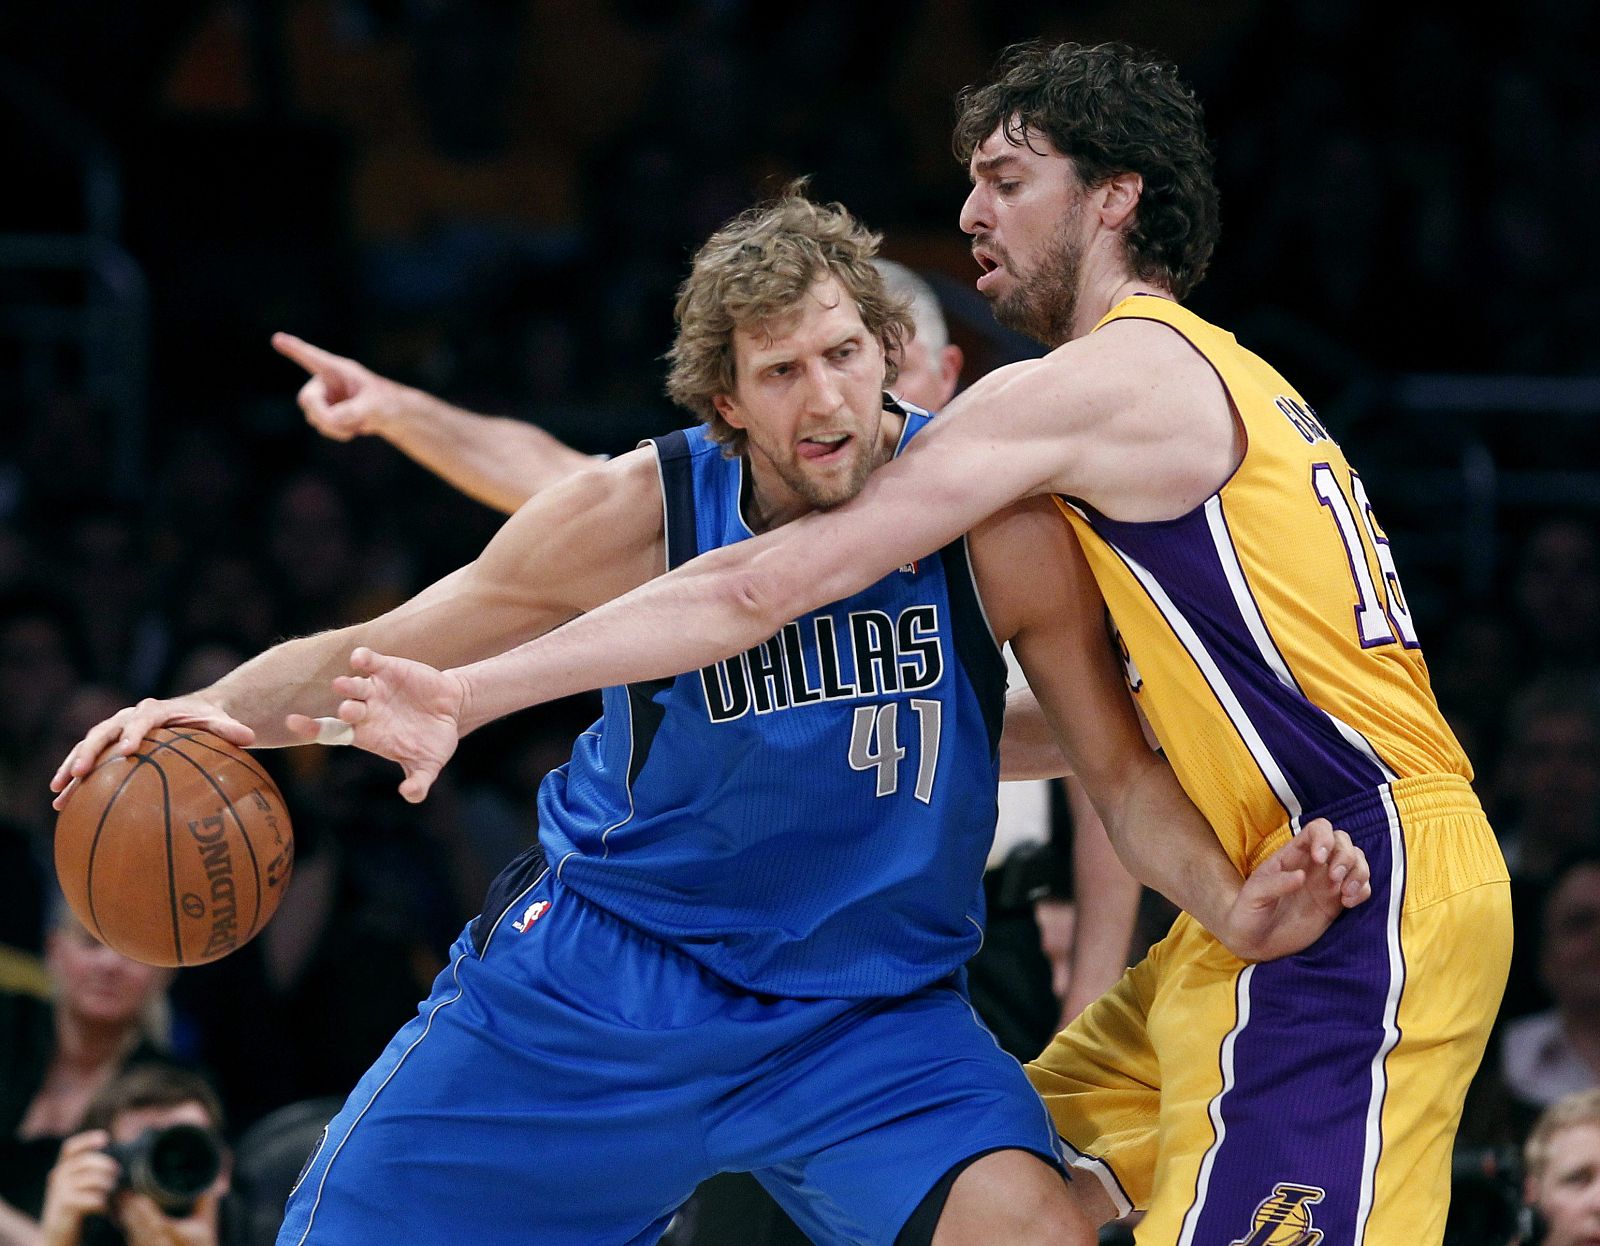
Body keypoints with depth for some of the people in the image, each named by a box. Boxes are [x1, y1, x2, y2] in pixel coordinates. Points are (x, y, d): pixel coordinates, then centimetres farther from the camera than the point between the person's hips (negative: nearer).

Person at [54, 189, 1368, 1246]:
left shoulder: (996, 521, -17)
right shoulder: (640, 513, -17)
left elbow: (1124, 766, -7)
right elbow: (373, 662, -6)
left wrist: (1234, 907, -26)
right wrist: (213, 711, -25)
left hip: (866, 1005, 0)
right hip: (595, 970, 1)